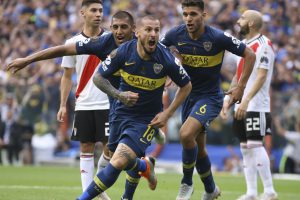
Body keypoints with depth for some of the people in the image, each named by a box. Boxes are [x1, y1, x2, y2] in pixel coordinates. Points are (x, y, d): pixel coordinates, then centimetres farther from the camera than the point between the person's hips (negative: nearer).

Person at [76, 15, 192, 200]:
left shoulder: (167, 59, -18)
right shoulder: (123, 52, -15)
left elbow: (186, 86, -1)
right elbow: (98, 77, -4)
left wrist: (167, 113, -8)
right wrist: (119, 95, -21)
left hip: (148, 120, -3)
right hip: (122, 113, 3)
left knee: (119, 162, -20)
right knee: (124, 161, 13)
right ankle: (145, 167, 48)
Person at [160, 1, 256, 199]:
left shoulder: (218, 37, -20)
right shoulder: (175, 35, -10)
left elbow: (250, 55, -9)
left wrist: (241, 87, -9)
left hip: (210, 97, -5)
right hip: (188, 96, 5)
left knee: (186, 135, -26)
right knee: (198, 148, 13)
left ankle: (187, 183, -5)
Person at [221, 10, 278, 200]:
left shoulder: (264, 45, -11)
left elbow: (261, 76, -19)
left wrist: (246, 100, -26)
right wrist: (229, 97, 18)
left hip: (256, 106, -9)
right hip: (242, 106, 9)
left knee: (255, 145, -12)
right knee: (245, 147, 8)